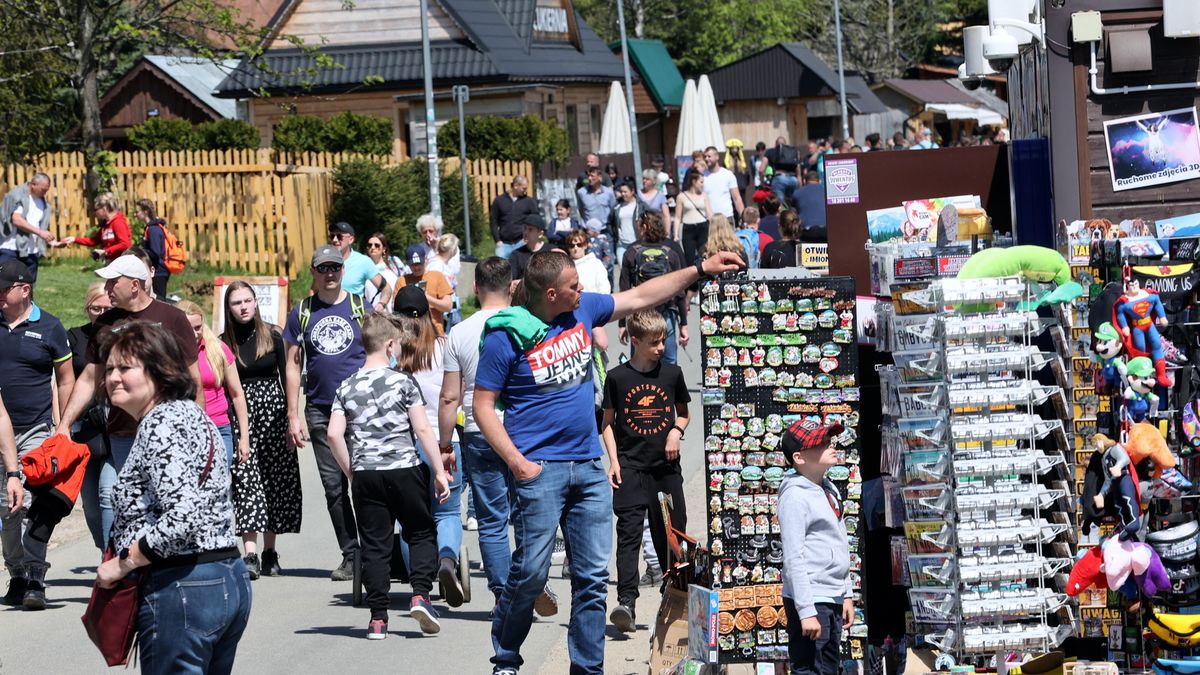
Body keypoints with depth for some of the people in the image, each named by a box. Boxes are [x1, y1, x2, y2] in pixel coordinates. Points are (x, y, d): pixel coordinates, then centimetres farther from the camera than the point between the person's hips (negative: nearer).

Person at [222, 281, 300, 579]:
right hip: (240, 413, -2)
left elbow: (286, 376, 7)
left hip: (273, 409, 2)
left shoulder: (272, 337, 5)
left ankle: (270, 552, 12)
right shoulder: (223, 343, 2)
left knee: (276, 480, 3)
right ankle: (250, 553, -19)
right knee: (245, 479, -12)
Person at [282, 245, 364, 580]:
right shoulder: (301, 313, 8)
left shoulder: (360, 307, 5)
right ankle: (351, 556, 10)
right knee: (334, 488, 3)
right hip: (320, 412, 2)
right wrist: (293, 416, 4)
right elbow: (293, 366, 9)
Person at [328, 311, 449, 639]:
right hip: (405, 469, -3)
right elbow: (422, 430, -7)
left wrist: (351, 472, 9)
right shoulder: (402, 381, -4)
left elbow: (334, 434, -2)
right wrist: (439, 471, -3)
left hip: (366, 474, 3)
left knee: (374, 545, 7)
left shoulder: (347, 387, 5)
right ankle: (420, 594, -4)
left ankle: (378, 618, 5)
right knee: (422, 534, 14)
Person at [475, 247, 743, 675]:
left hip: (589, 467, 6)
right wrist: (517, 462, -14)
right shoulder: (507, 337, -9)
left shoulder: (582, 310, 7)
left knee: (593, 576, 5)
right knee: (531, 571, -7)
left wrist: (700, 270, 19)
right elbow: (483, 405, -6)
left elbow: (640, 298, 19)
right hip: (540, 468, -6)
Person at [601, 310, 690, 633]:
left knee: (671, 534, 8)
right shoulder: (618, 377, -1)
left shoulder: (672, 373, 5)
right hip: (631, 467, -3)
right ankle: (626, 602, -18)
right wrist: (613, 460, -2)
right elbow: (608, 422, 7)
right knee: (629, 533, -11)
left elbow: (683, 411, 19)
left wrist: (677, 431, -2)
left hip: (666, 466, 3)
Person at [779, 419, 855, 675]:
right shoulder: (795, 496, -13)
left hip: (833, 599, 9)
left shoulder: (829, 490, 14)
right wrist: (806, 611, -21)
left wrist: (846, 594, 19)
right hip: (810, 599, -9)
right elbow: (794, 558, -18)